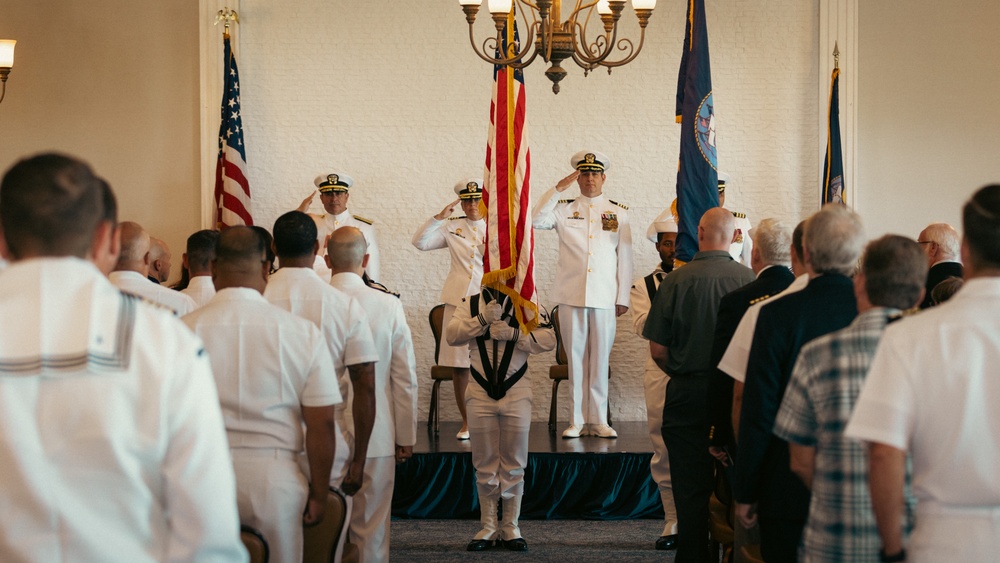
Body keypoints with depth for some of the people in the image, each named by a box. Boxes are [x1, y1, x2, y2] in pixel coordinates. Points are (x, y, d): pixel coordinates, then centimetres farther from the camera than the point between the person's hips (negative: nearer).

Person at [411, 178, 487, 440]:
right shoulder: (452, 227, 11)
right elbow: (420, 242, 4)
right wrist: (439, 217, -5)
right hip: (458, 300, 2)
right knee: (459, 363, 2)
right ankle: (466, 421, 10)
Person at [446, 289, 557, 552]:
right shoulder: (471, 303, 4)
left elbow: (548, 339, -11)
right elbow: (451, 335, -10)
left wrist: (514, 334, -21)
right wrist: (482, 319, -20)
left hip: (516, 393, -1)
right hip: (481, 393, 1)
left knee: (514, 464, 4)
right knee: (485, 464, 7)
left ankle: (511, 528, 13)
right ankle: (488, 528, 15)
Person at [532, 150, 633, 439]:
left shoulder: (618, 213, 11)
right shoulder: (564, 210, 10)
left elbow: (624, 257, 9)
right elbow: (537, 220, -7)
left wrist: (623, 297, 3)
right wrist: (558, 188, -9)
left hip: (604, 297, 0)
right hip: (571, 296, 0)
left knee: (600, 358, 2)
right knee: (576, 357, 2)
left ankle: (599, 420, 7)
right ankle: (577, 420, 7)